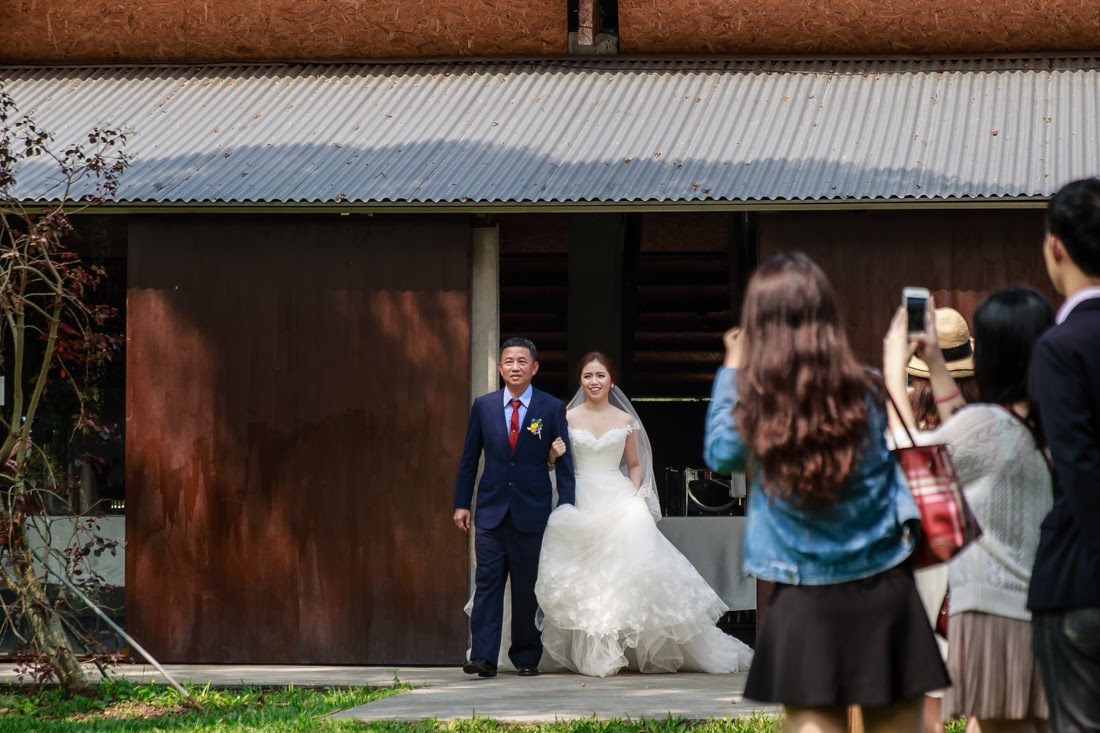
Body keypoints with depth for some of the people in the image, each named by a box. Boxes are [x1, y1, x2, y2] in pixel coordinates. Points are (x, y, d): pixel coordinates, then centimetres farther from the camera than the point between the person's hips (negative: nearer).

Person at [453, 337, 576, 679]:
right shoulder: (483, 406, 6)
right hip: (491, 510, 1)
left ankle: (526, 657, 13)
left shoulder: (552, 409, 1)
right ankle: (484, 657, -9)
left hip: (532, 511, -1)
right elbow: (469, 458, 12)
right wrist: (462, 504, 8)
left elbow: (565, 461, 2)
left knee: (528, 588, 4)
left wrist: (566, 508, -3)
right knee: (487, 582, -6)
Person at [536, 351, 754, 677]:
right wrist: (554, 454, -12)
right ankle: (596, 657, 0)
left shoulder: (625, 420, 8)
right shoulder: (568, 418, 6)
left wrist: (635, 495, 1)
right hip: (582, 503, 0)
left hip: (620, 502, 0)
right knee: (586, 583, -5)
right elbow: (553, 465, 10)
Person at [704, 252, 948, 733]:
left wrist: (732, 370, 16)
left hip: (806, 599, -1)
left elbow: (720, 454, 12)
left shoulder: (756, 404, -8)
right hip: (885, 589, 2)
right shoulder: (866, 390, -3)